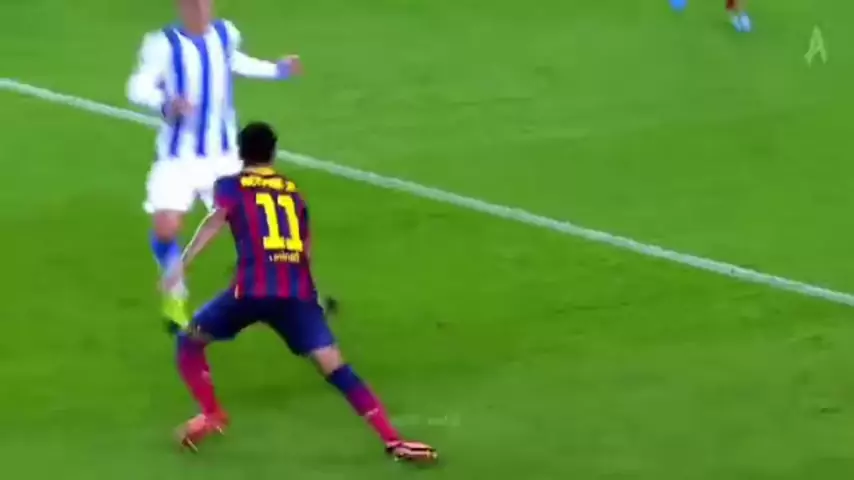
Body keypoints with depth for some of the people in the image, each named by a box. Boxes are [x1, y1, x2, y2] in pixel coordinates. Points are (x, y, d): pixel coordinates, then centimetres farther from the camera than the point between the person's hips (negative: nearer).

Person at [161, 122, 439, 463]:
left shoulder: (231, 186, 16)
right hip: (298, 292, 3)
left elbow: (216, 220, -5)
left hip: (253, 289, -3)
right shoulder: (292, 191, 26)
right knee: (335, 368, 0)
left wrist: (181, 265, -13)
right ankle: (394, 442, -9)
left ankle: (211, 416, 11)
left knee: (189, 339, 21)